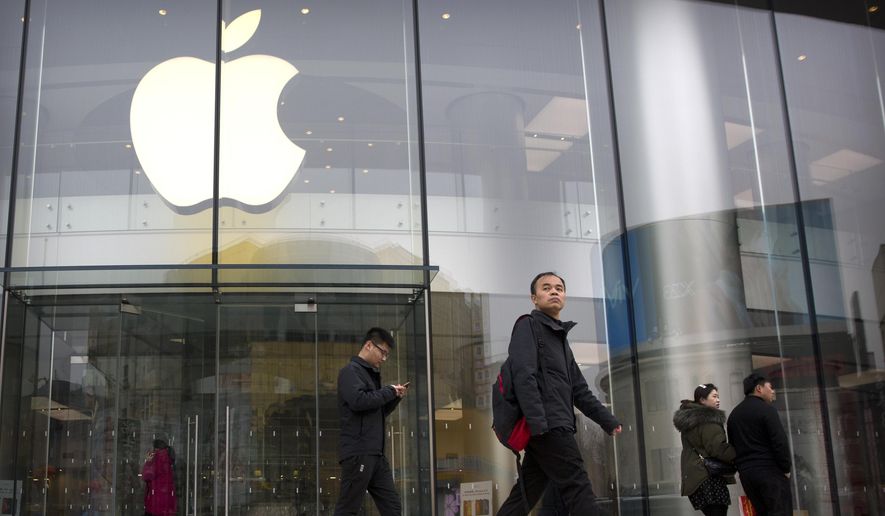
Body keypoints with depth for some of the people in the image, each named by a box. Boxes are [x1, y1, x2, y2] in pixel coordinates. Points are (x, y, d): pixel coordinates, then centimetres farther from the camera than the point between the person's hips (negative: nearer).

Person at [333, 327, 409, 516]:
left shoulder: (371, 374, 23)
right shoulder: (350, 371, -5)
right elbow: (358, 401, -22)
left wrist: (396, 397, 11)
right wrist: (389, 391, -10)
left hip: (376, 453, 9)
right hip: (358, 452, -9)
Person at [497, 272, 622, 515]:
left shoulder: (561, 337, 27)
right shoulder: (528, 325, -1)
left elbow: (579, 390, 28)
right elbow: (524, 376, -15)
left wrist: (606, 419, 21)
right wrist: (537, 421, -25)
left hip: (556, 427, 9)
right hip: (547, 426, -9)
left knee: (524, 495, 6)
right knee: (578, 490, -9)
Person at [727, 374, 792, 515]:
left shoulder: (734, 414, 17)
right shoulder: (766, 409, -7)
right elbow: (780, 442, -13)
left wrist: (741, 466, 15)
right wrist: (786, 468, -3)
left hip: (745, 473, 7)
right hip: (770, 471, -7)